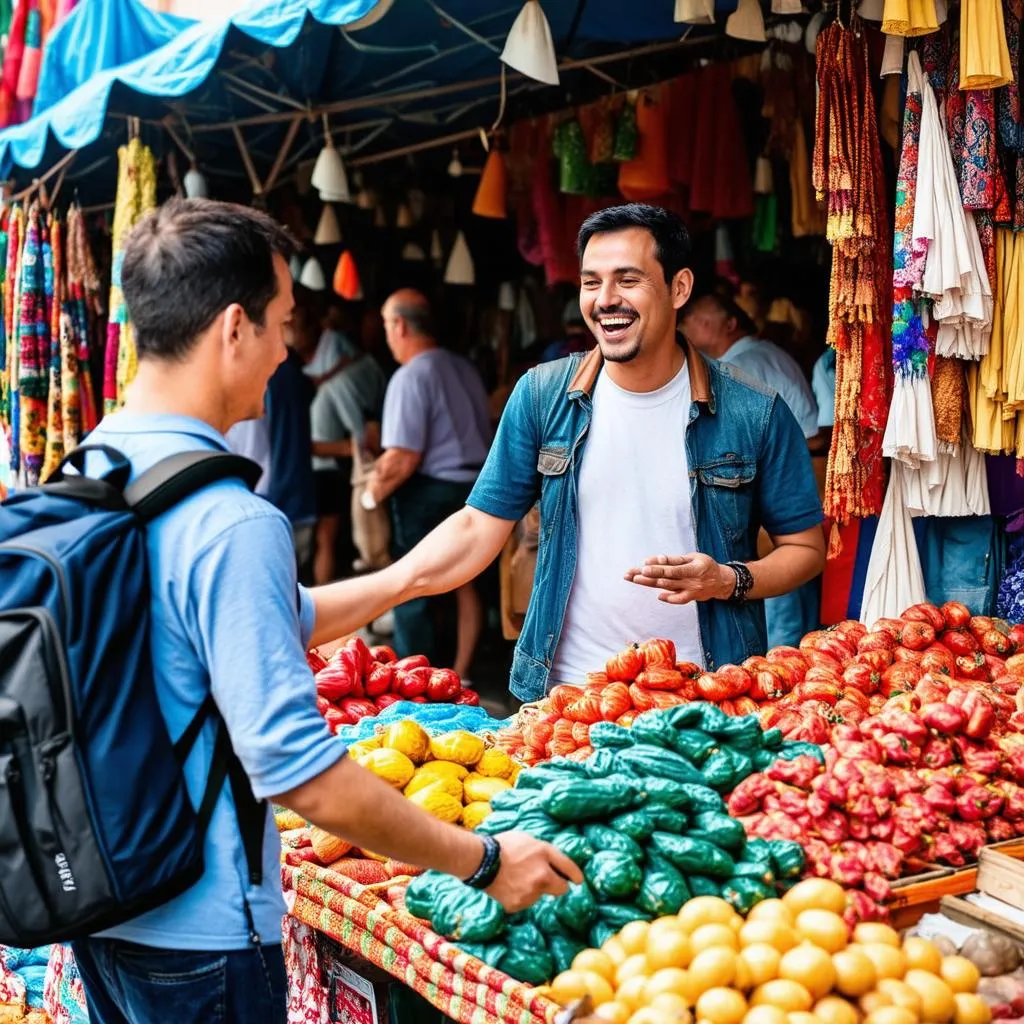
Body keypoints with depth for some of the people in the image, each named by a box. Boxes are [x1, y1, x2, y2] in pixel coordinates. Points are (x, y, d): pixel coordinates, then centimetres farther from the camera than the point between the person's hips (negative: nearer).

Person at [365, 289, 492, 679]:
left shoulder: (411, 376, -16)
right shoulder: (464, 368, 7)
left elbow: (403, 459, -22)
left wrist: (372, 493, -7)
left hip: (429, 493, -8)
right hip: (475, 487, 8)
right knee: (464, 584, 15)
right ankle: (460, 674, 23)